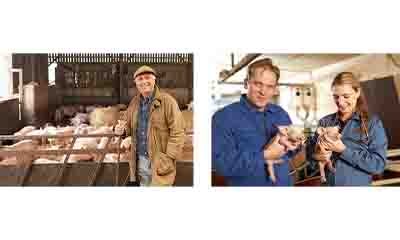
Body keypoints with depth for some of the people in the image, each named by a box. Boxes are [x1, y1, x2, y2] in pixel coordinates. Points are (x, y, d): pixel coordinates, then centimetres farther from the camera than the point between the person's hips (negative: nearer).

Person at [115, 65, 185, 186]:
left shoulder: (167, 101, -13)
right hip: (140, 160, 6)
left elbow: (177, 132, -16)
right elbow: (130, 126, 16)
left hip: (159, 162, -5)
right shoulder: (134, 102, 7)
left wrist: (169, 158, -19)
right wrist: (123, 129, -8)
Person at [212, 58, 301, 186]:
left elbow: (287, 152, 11)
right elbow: (221, 163, -26)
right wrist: (265, 156, -25)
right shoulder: (224, 117, -17)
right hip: (247, 185, -5)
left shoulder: (281, 114, 3)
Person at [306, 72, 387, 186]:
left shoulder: (372, 122, -9)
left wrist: (343, 150, -23)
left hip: (359, 184, -3)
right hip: (328, 183, 3)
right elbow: (310, 150, 3)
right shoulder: (325, 121, -1)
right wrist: (315, 156, -18)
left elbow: (378, 164, -16)